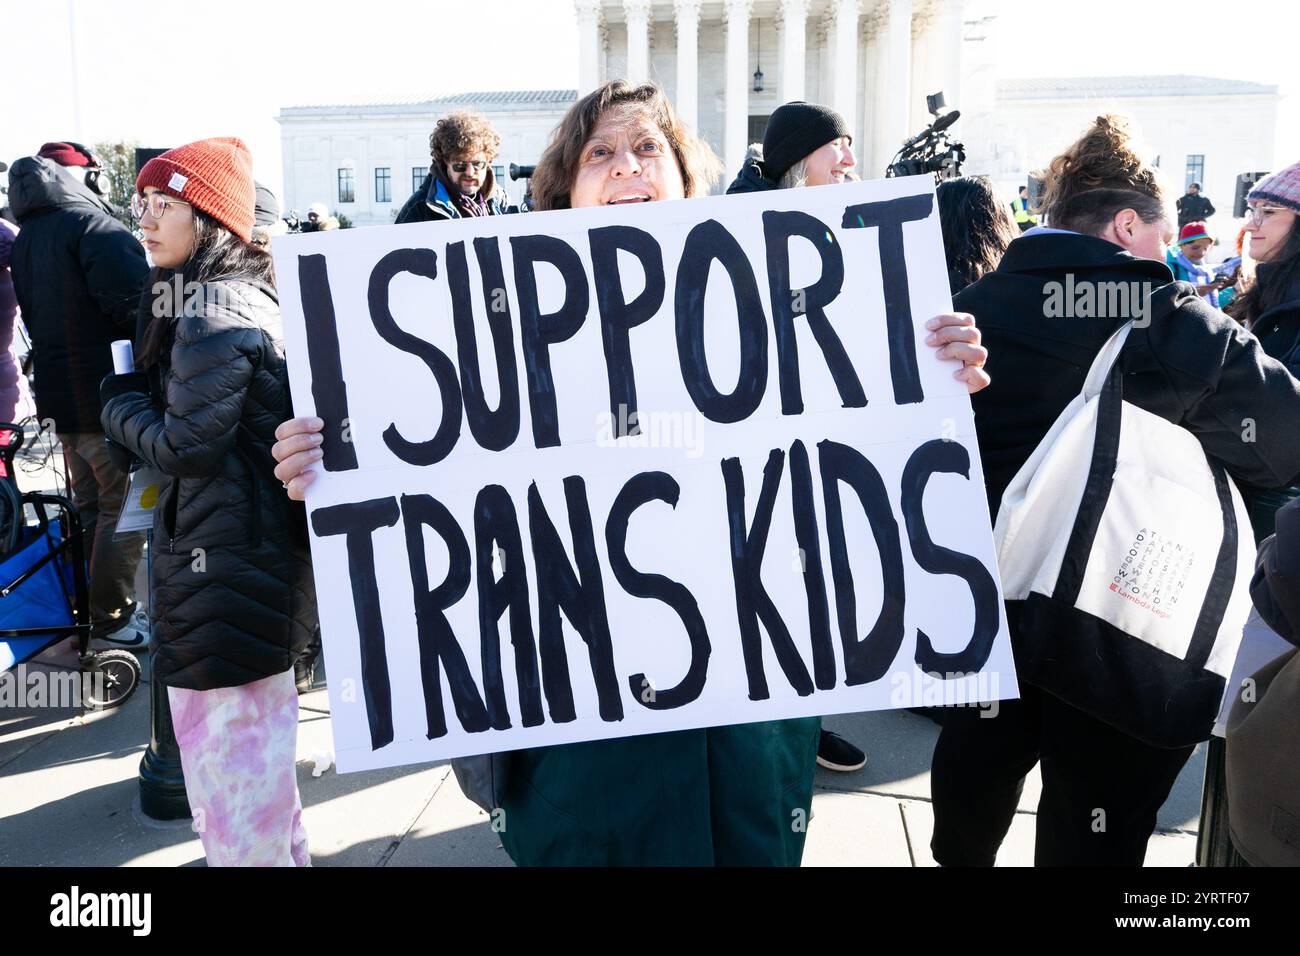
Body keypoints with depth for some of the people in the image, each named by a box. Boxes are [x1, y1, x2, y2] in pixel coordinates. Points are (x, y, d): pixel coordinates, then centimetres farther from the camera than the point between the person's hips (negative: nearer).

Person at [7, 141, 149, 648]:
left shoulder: (25, 239, 15)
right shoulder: (94, 226, -14)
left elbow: (33, 318, 19)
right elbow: (135, 304, -24)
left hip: (59, 393, 9)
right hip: (108, 397, -9)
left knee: (89, 504, 19)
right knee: (124, 506, 0)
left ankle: (88, 606, 28)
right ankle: (111, 619, 6)